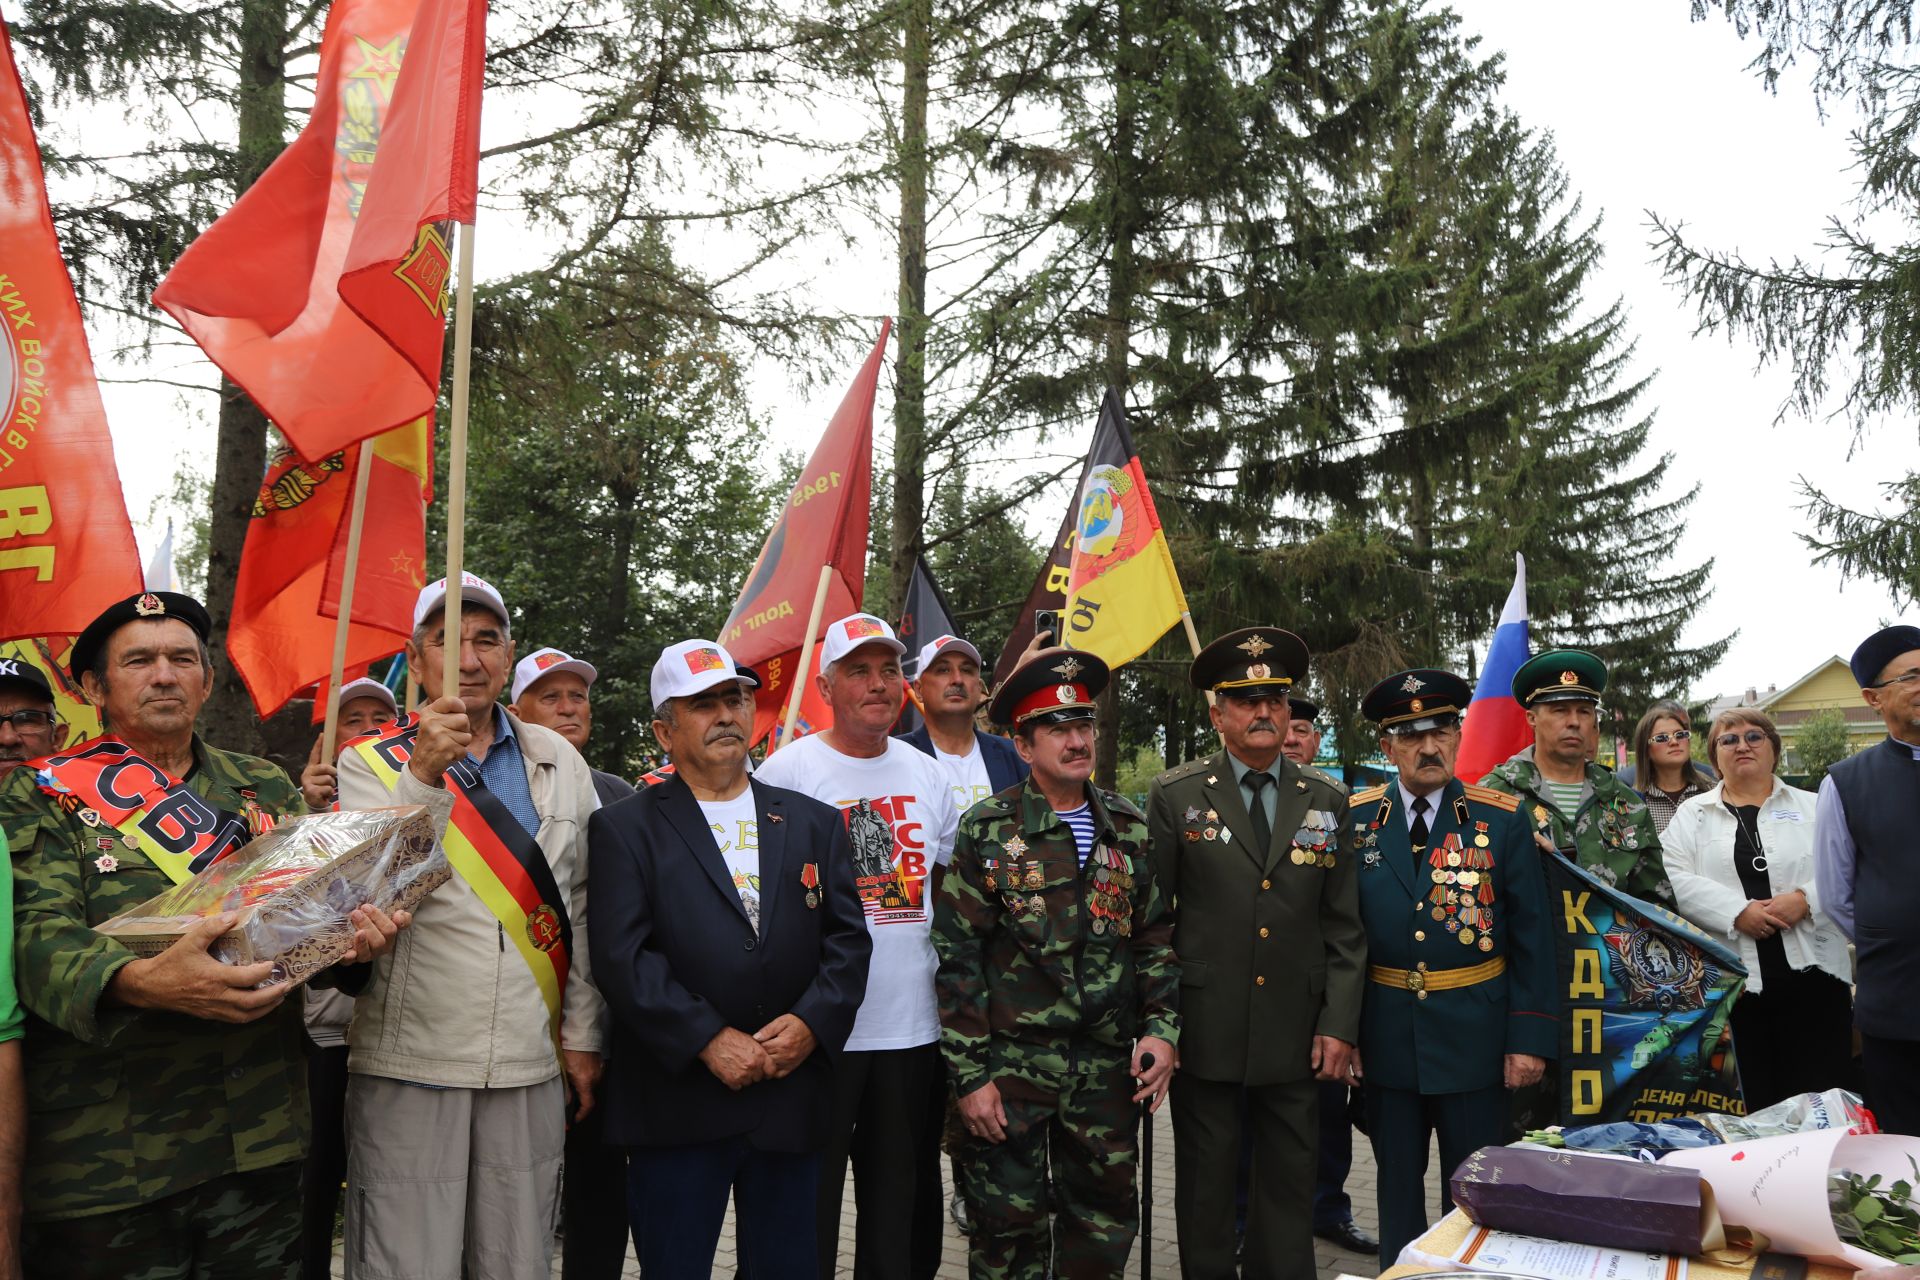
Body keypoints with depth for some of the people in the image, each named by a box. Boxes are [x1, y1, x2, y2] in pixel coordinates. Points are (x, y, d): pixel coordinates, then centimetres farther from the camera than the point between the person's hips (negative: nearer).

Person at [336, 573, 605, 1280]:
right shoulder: (370, 763, 0)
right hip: (409, 1062, -2)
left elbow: (581, 908, 11)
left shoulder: (559, 763, 8)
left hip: (531, 1063, 3)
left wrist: (582, 1035, 9)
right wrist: (423, 776, -28)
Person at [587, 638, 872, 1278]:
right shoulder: (625, 828, 2)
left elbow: (848, 937, 6)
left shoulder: (814, 822, 12)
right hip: (678, 1104, -3)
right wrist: (708, 1040, -16)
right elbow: (623, 956, -9)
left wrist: (812, 1021, -10)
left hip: (793, 1099, 3)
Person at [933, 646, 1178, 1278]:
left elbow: (1155, 937, 12)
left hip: (1108, 1069, 4)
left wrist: (1161, 1029, 0)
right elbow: (957, 957, -6)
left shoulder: (1129, 828, 7)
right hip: (1011, 1066, -3)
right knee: (1010, 1228, 6)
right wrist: (969, 1074, -9)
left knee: (1105, 1227, 13)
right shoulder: (988, 830, -5)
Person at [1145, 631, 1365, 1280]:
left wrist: (1339, 1025, 1)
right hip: (1205, 1029, -2)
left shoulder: (1326, 801, 6)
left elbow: (1343, 926, 7)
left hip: (1297, 1037, 2)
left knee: (1291, 1184, 10)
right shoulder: (1174, 796, -1)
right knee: (1206, 1185, 10)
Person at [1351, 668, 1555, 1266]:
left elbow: (1532, 936, -3)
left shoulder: (1503, 821, -3)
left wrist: (1529, 1038, -8)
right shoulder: (1355, 820, 0)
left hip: (1474, 1038, -1)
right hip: (1385, 1037, 1)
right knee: (1398, 1189, 15)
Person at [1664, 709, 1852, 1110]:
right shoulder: (1692, 814, 12)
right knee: (1751, 1106, 3)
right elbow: (1675, 879, -2)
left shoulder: (1813, 807, 14)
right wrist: (1737, 911, -14)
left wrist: (1807, 899, -14)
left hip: (1811, 972, 1)